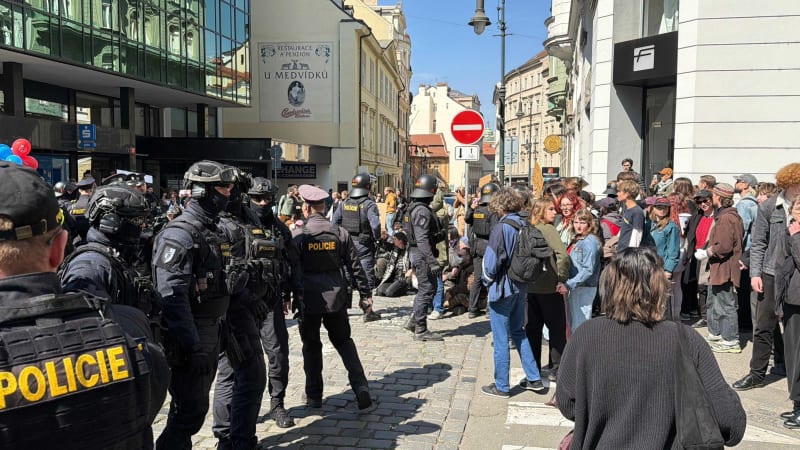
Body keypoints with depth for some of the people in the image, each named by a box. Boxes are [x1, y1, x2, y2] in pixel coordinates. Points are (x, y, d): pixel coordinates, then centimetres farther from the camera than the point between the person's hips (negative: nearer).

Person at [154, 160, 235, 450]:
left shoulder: (210, 229, 11)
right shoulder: (179, 234, -18)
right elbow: (172, 296, -24)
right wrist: (194, 347, -24)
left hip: (209, 333, 9)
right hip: (188, 338, -9)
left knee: (196, 406, 18)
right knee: (191, 411, -3)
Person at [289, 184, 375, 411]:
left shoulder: (297, 235, -9)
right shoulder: (340, 232, -1)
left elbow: (294, 270, -10)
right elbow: (355, 266, 3)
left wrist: (296, 298, -5)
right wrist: (365, 292, 10)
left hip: (309, 299, -2)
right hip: (336, 297, 2)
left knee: (311, 346, 14)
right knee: (343, 341, 15)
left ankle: (314, 396, 23)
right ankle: (361, 388, 1)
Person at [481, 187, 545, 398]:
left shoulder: (501, 228, -18)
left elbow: (491, 261, -16)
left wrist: (487, 280, 2)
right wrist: (521, 277, 13)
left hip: (502, 288, -7)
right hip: (521, 288, 7)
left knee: (500, 339, 3)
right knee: (518, 332, 21)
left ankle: (501, 386, 13)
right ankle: (534, 379, 25)